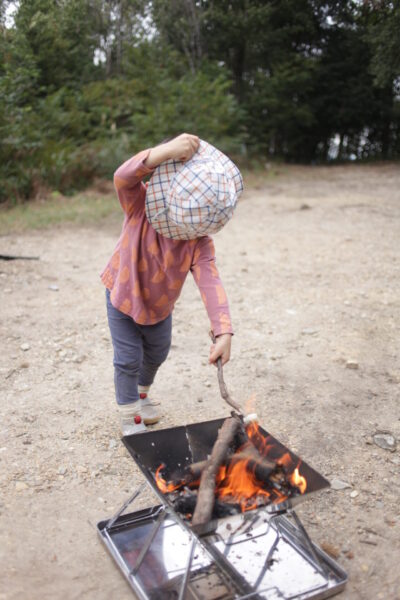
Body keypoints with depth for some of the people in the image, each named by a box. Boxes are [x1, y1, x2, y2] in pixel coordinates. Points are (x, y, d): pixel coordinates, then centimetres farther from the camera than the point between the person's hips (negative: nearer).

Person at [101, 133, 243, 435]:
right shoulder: (140, 207, -30)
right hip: (123, 297, -3)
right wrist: (168, 151, -64)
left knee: (157, 354, 22)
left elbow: (210, 282, -35)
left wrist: (224, 332, -46)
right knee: (129, 359, 0)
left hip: (159, 306, 4)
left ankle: (142, 393, 53)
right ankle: (130, 418, 23)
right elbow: (123, 178, -50)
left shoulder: (200, 240, -26)